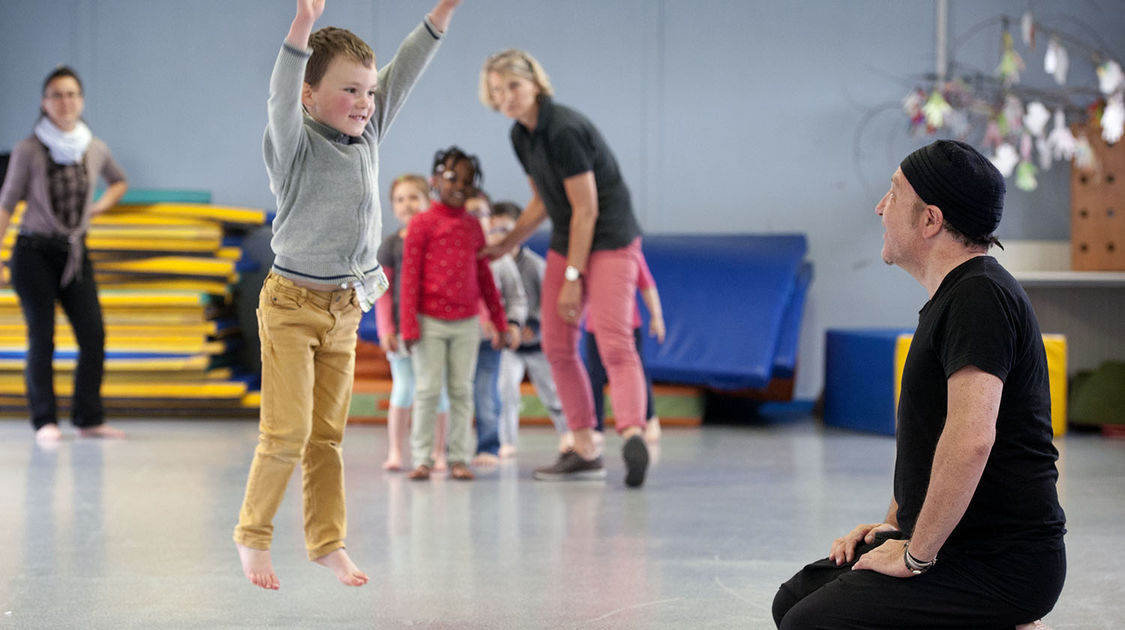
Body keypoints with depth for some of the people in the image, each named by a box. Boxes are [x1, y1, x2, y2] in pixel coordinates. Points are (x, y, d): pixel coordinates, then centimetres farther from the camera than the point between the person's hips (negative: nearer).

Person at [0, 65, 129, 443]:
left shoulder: (95, 150, 3)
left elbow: (119, 181, 24)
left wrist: (98, 209, 7)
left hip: (75, 253, 3)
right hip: (34, 252, -3)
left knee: (93, 334, -5)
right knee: (41, 337, -5)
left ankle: (89, 419, 4)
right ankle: (45, 422, 3)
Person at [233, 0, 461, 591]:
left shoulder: (367, 136, 4)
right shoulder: (296, 144, -14)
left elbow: (403, 72, 2)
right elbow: (281, 97, -34)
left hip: (346, 305, 6)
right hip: (292, 304, -6)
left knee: (328, 434, 12)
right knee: (286, 432, -7)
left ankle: (327, 540, 21)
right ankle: (252, 535, 10)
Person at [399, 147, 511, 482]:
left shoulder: (473, 225, 9)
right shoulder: (422, 223, -3)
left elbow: (484, 276, 15)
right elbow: (410, 275, -6)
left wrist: (500, 322, 14)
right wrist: (409, 325, -11)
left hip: (467, 322, 4)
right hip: (431, 322, -4)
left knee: (462, 391, 5)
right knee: (428, 389, -1)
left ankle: (459, 458, 9)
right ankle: (422, 458, 4)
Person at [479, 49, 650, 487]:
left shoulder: (564, 130, -21)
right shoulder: (521, 135, 7)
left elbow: (586, 210, -20)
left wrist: (572, 278, -17)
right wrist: (505, 246, 23)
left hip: (609, 241, -9)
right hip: (567, 240, 9)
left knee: (615, 343, -23)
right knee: (557, 347, 8)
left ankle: (632, 435, -38)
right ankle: (586, 452, 13)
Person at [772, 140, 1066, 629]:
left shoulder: (979, 297, -18)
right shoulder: (955, 294, 17)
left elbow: (970, 440, -29)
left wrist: (916, 554, -21)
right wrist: (894, 525, 18)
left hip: (1002, 566, -10)